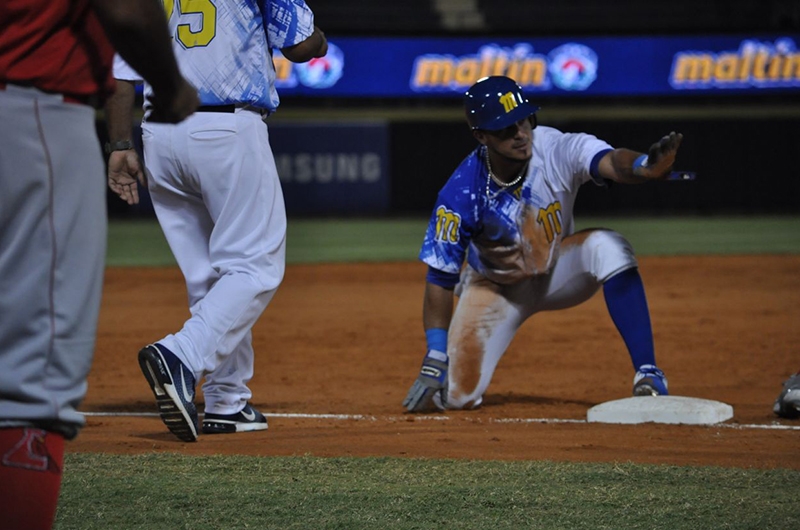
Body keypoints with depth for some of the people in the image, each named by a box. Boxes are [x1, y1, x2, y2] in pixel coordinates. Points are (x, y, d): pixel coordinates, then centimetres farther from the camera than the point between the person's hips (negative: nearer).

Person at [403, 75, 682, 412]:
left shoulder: (556, 150, -28)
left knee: (607, 247, -32)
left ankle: (647, 375, -29)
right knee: (458, 395, -11)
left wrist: (646, 166, -74)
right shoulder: (462, 193, -27)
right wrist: (435, 360, -23)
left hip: (557, 270, 0)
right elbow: (440, 276, -20)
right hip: (496, 288, 0)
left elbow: (608, 161, -50)